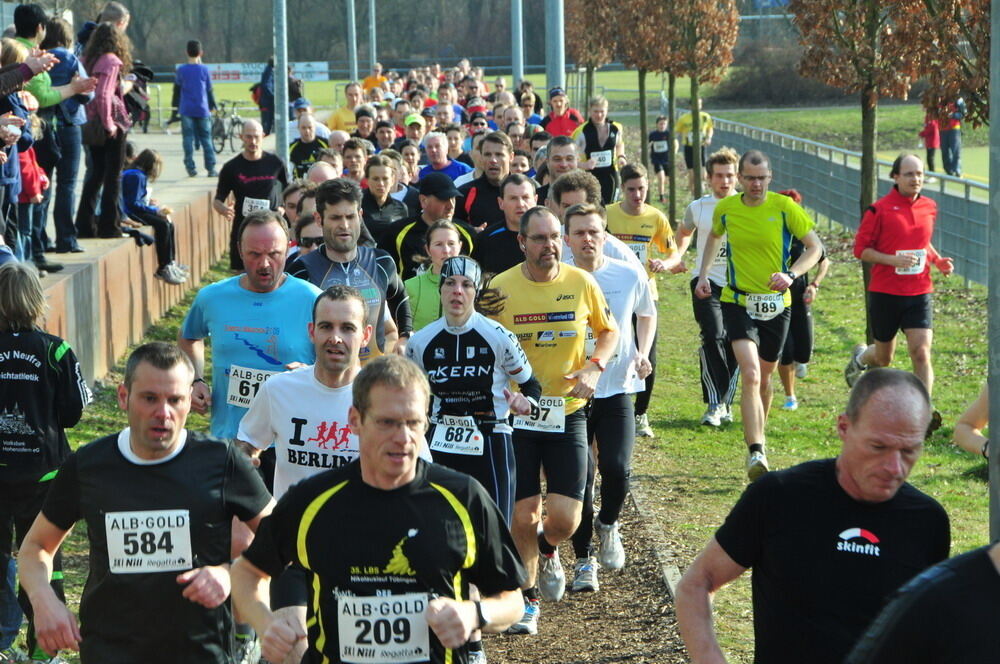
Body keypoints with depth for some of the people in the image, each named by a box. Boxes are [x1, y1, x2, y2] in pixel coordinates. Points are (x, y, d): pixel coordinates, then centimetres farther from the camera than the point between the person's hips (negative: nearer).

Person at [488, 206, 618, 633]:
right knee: (522, 517, 2)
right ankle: (526, 600, 25)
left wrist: (595, 367, -7)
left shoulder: (581, 283, -4)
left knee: (564, 519, -7)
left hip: (567, 412, 1)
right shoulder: (500, 288, -7)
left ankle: (547, 551, 30)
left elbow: (609, 331, 11)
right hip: (517, 416, -1)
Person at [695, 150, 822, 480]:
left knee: (765, 378, 14)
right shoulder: (725, 208, 0)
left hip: (776, 304, 1)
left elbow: (815, 246, -4)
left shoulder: (784, 207, -7)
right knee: (751, 375, -19)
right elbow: (714, 237, 22)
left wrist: (791, 275, -20)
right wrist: (703, 275, 11)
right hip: (737, 301, -1)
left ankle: (757, 436, 39)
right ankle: (756, 452, -24)